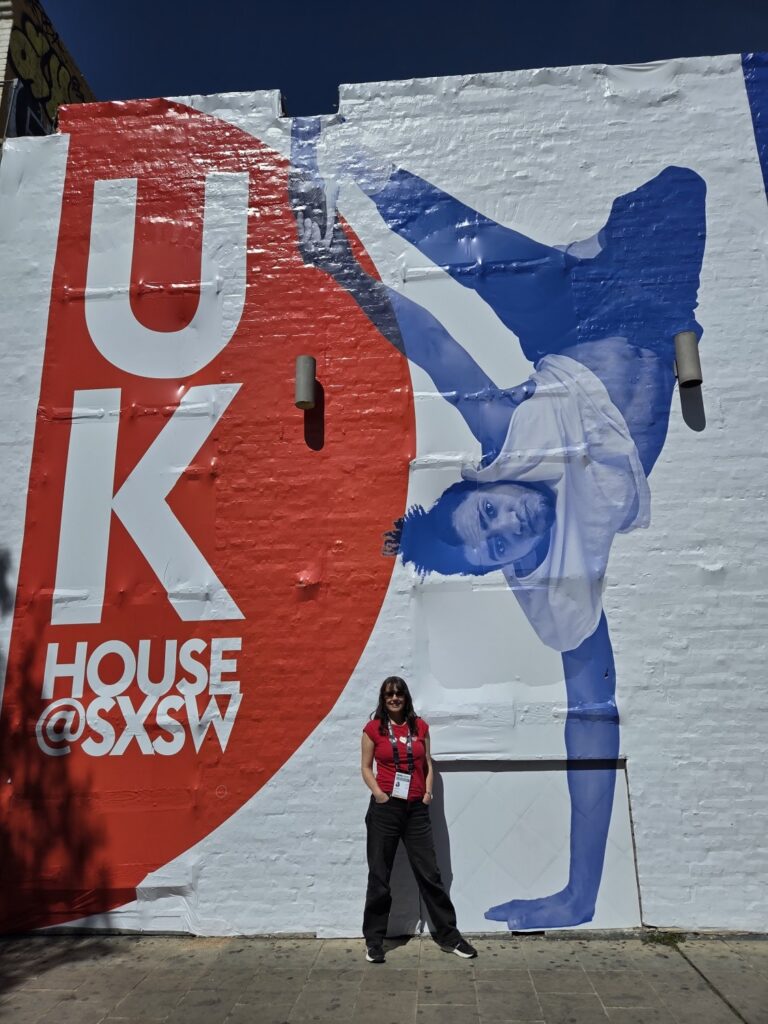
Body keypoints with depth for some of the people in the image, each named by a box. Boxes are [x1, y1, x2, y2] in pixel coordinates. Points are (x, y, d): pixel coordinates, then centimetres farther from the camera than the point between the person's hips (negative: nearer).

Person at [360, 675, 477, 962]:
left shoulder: (420, 726, 5)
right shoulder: (373, 728, -3)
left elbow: (427, 764, 11)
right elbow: (366, 767, 1)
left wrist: (428, 792, -2)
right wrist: (378, 793, -14)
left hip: (417, 809, 2)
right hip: (385, 808, -2)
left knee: (430, 873, 7)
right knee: (379, 876, 8)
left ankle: (449, 936, 20)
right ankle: (374, 940, 22)